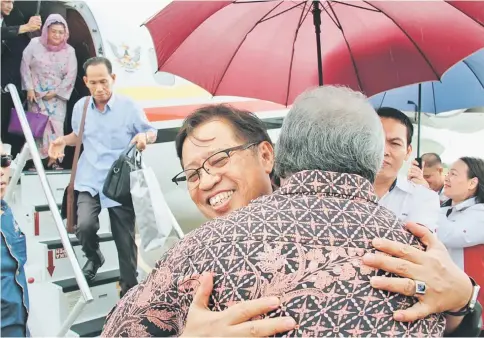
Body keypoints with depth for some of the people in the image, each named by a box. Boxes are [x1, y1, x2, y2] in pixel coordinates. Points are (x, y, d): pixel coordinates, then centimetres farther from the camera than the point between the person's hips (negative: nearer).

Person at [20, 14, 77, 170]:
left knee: (55, 126, -4)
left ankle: (52, 160, 0)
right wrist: (29, 88, -6)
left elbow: (71, 75, -5)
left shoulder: (69, 51, -2)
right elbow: (25, 66, -1)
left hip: (57, 97, 1)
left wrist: (55, 92, -10)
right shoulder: (35, 44, -4)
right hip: (36, 94, 0)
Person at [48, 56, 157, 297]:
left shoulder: (129, 107, -7)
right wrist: (63, 141, 1)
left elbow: (151, 132, 2)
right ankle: (93, 257, 13)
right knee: (85, 225, -23)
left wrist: (144, 137, -22)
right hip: (90, 182, 2)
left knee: (125, 240, 4)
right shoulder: (80, 107, 4)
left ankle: (129, 290, 22)